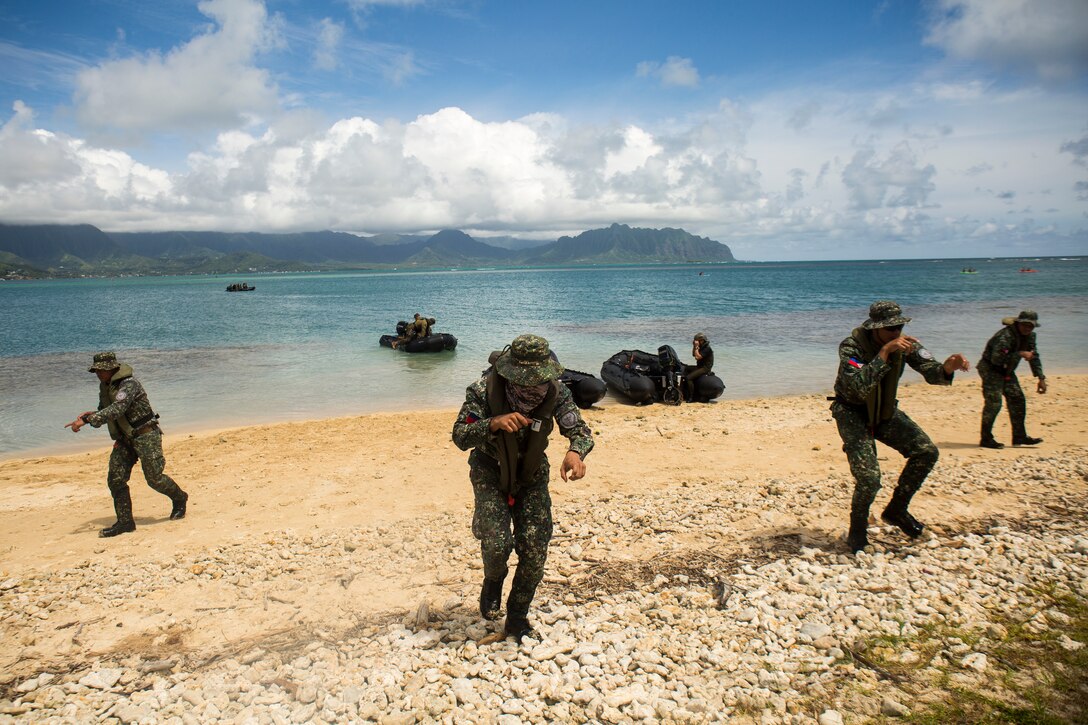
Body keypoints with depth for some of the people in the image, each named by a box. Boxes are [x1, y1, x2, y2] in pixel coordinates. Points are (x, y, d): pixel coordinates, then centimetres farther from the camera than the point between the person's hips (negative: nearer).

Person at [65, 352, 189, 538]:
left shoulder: (129, 384, -21)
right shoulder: (104, 386, 8)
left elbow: (116, 409, -34)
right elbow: (104, 412, 19)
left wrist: (86, 420, -39)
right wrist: (90, 415, -4)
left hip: (145, 435, -8)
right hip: (125, 439, 8)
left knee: (154, 478, -3)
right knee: (115, 479, 0)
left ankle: (179, 499, 23)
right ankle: (125, 522, 6)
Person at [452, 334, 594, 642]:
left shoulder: (555, 390, -19)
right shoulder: (485, 389, -26)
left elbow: (580, 429, -15)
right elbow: (460, 437, -26)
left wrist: (575, 452, -39)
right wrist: (493, 423, -45)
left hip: (532, 474, 3)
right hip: (490, 472, -2)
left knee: (535, 550, -3)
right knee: (497, 542, -20)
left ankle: (517, 620, 22)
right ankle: (493, 582, 19)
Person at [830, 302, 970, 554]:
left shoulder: (904, 344, -9)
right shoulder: (851, 346, -25)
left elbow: (930, 372, -12)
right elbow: (860, 387, -39)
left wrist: (947, 367, -35)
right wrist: (885, 352, -43)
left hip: (885, 411, 6)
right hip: (853, 414, -6)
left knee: (926, 451, -10)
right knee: (869, 478, -16)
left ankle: (896, 510, 9)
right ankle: (857, 534, 10)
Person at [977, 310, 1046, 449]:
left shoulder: (1030, 336, 3)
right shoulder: (1006, 336, -27)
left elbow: (1034, 357, 13)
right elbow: (996, 359, -35)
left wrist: (1041, 378, 7)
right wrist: (1020, 354, -30)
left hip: (1007, 372, 9)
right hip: (991, 370, -9)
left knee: (1018, 400, 6)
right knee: (993, 403, -15)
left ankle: (1019, 437, 15)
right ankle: (986, 439, -7)